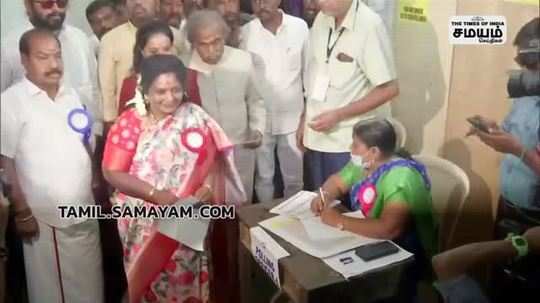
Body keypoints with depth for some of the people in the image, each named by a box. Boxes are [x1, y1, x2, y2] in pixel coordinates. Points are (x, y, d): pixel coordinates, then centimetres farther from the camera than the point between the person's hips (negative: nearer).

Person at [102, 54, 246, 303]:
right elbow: (112, 172, -12)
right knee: (149, 282, 15)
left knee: (186, 281, 15)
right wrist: (155, 193, -23)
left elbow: (214, 160, -2)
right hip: (146, 224, 0)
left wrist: (208, 186, -22)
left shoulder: (195, 118, -4)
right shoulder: (129, 123, -8)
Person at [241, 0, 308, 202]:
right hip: (259, 119, 0)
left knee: (294, 178, 13)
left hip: (292, 118, 0)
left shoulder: (300, 27, -6)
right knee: (263, 177, 14)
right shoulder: (246, 32, -7)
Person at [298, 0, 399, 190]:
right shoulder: (321, 20, 3)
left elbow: (389, 89, -16)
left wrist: (338, 115, -18)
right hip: (316, 136, 6)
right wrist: (305, 119, 10)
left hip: (349, 143, -6)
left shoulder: (369, 25, -17)